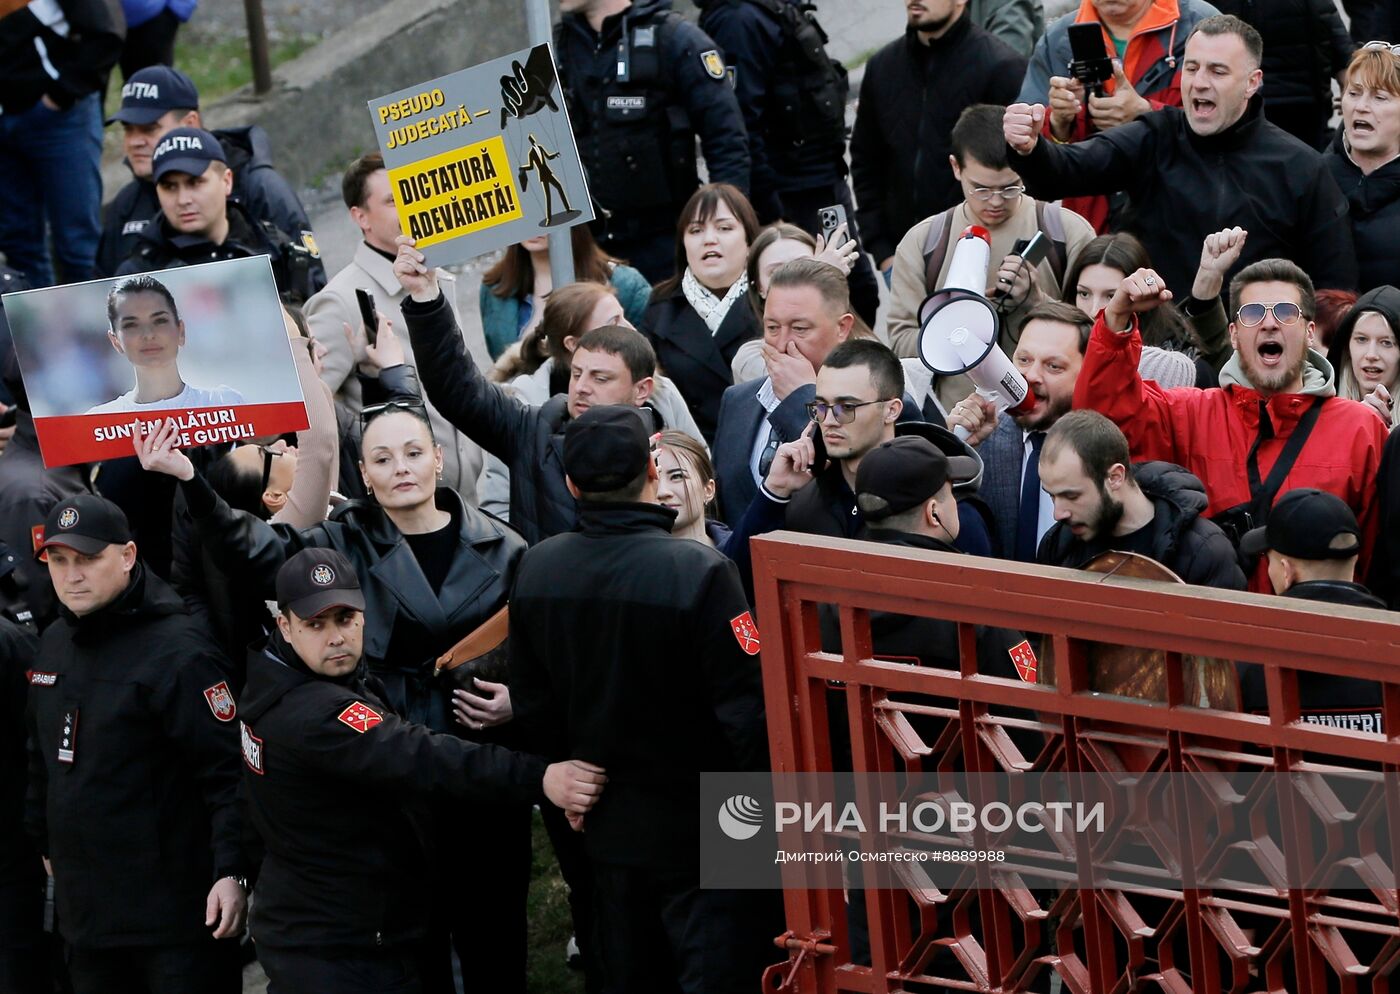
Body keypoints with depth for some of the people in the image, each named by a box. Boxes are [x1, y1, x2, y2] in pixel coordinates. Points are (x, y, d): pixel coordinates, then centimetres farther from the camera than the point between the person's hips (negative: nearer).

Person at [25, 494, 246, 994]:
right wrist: (44, 841, 23)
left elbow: (230, 770, -19)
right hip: (83, 909, 8)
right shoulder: (54, 644, 11)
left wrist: (232, 872, -25)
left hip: (176, 914, -8)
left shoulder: (175, 650, -15)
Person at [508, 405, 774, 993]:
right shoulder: (699, 573, -23)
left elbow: (531, 703, 7)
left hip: (607, 828, 6)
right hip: (699, 833, -6)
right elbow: (746, 707, -21)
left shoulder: (536, 569, -3)